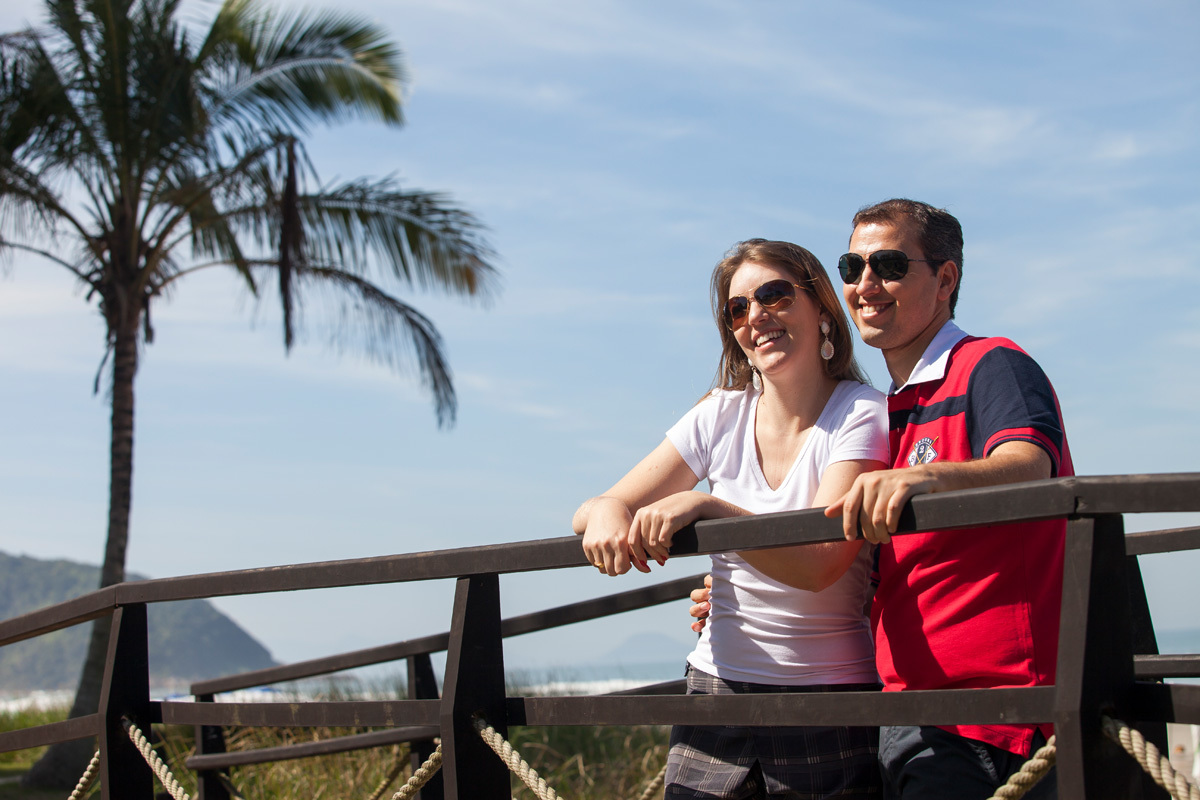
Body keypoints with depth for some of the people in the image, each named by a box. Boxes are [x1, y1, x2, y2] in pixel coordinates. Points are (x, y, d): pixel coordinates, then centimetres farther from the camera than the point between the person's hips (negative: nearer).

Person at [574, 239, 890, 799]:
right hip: (716, 689, 4)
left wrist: (706, 507, -30)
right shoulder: (721, 417, 6)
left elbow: (820, 564, -21)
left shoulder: (862, 416, -8)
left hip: (829, 705, -3)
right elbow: (596, 507, 6)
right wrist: (607, 512, -18)